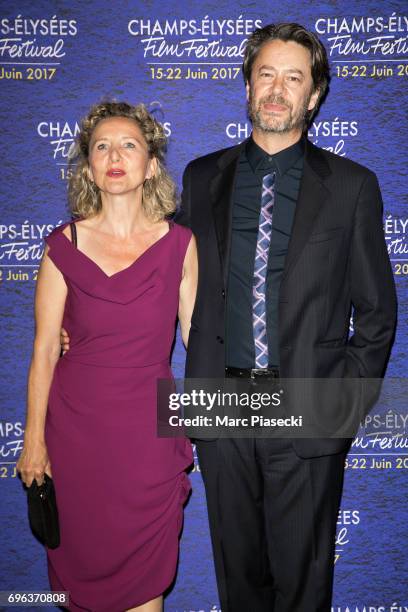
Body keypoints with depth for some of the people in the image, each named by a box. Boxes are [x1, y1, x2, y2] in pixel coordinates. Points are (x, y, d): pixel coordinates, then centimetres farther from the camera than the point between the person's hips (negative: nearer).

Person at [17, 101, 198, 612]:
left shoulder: (179, 244, -5)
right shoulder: (63, 246, -6)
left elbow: (197, 337, 1)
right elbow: (44, 351, -2)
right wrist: (34, 440, 1)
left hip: (148, 426, 0)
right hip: (76, 422, 0)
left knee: (144, 570, 13)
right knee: (82, 556, 17)